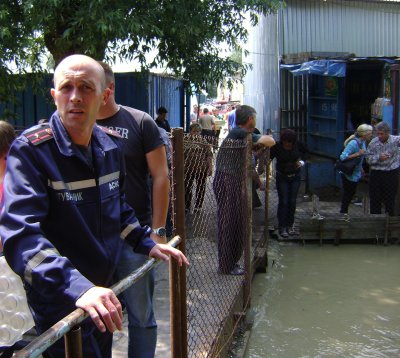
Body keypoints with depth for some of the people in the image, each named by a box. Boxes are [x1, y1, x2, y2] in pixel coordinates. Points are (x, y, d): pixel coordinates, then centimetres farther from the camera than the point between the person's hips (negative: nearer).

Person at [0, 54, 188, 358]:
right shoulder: (30, 151, -21)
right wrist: (76, 286, -43)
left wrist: (146, 243, 7)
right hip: (60, 304, -7)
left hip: (102, 292, 7)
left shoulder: (111, 145, 1)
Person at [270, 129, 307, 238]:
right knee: (283, 202, -4)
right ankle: (282, 228, 2)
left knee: (292, 202, 5)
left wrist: (302, 162, -6)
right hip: (282, 177, -2)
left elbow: (304, 153, 10)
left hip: (295, 177, 2)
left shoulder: (298, 145, -10)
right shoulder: (277, 147, -17)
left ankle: (290, 226, 16)